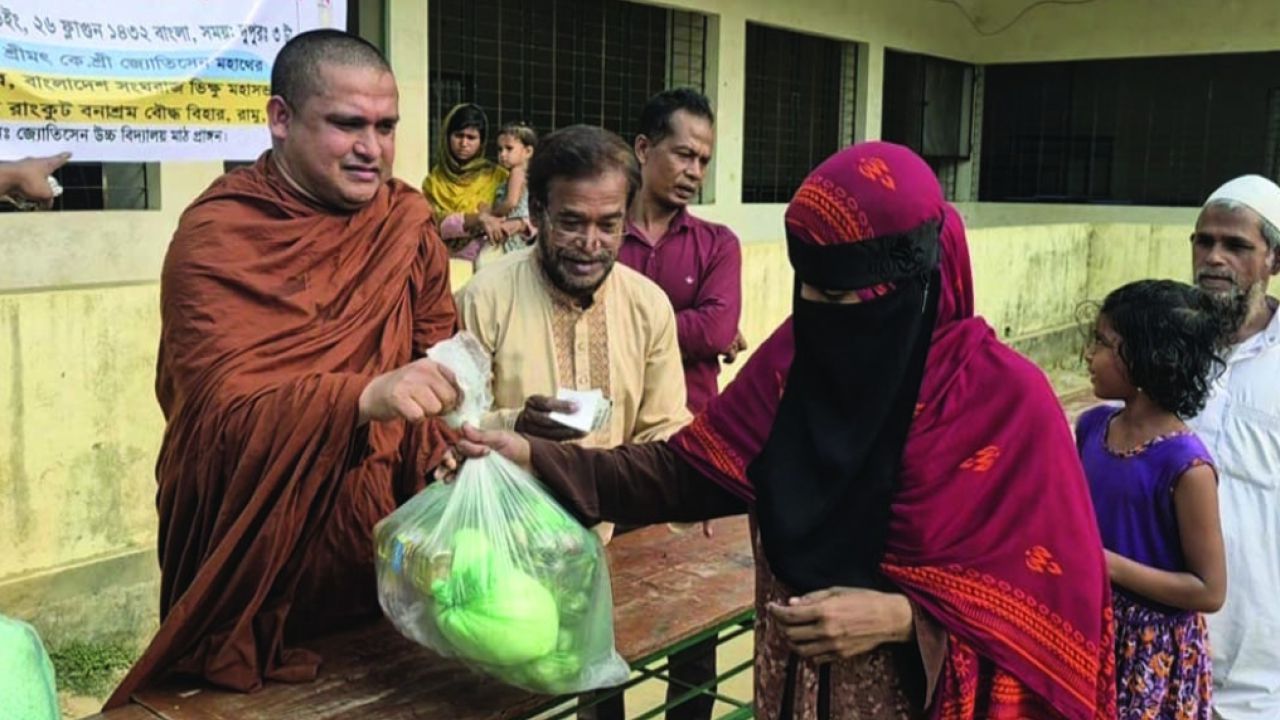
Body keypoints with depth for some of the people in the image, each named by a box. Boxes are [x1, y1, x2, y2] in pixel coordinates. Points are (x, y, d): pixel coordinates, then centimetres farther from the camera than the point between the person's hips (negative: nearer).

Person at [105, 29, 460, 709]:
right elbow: (226, 411, -25)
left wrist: (449, 442, -19)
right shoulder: (215, 236, -15)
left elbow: (439, 351, 2)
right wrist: (365, 397, -43)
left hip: (378, 544, 4)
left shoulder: (407, 220, 0)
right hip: (255, 562, -4)